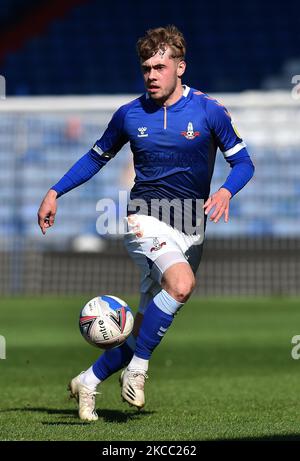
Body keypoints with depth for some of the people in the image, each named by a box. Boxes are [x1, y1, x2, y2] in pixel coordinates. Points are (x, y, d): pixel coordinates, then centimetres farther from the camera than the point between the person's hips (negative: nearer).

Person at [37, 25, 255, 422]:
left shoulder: (209, 111, -3)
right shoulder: (130, 115, 1)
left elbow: (243, 162, 1)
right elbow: (97, 157, 16)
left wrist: (226, 191, -20)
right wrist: (55, 192, 10)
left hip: (191, 231, 2)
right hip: (146, 221, -2)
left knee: (149, 325, 3)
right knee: (182, 283, -32)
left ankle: (88, 382, 19)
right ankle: (137, 367, -19)